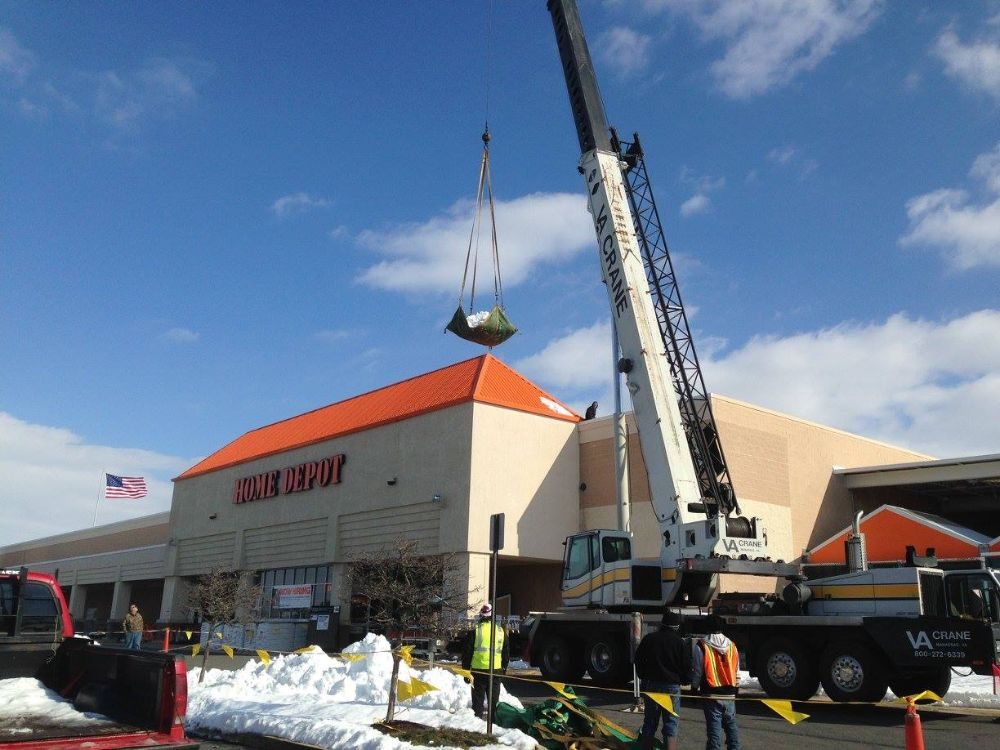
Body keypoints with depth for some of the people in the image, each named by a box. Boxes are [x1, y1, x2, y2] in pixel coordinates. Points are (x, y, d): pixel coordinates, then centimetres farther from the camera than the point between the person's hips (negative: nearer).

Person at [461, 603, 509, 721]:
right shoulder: (501, 631, 4)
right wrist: (504, 668, 21)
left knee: (478, 698, 6)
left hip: (478, 671, -2)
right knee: (494, 698, 13)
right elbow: (506, 653, 12)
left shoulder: (475, 631, -6)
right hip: (496, 671, 2)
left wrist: (466, 669, 4)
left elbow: (467, 653, -3)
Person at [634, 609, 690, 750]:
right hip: (672, 687, -3)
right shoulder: (680, 642, -7)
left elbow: (638, 660, 8)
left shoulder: (649, 638, 2)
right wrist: (682, 681, 15)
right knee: (671, 724, 2)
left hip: (650, 685, 3)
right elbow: (687, 666, -3)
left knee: (649, 722, 12)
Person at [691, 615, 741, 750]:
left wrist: (694, 687, 9)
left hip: (711, 695, -4)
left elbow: (697, 671, -6)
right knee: (731, 726, 16)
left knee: (714, 728, 1)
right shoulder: (732, 646, 4)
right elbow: (737, 672, 11)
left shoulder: (701, 646, -10)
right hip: (729, 694, 4)